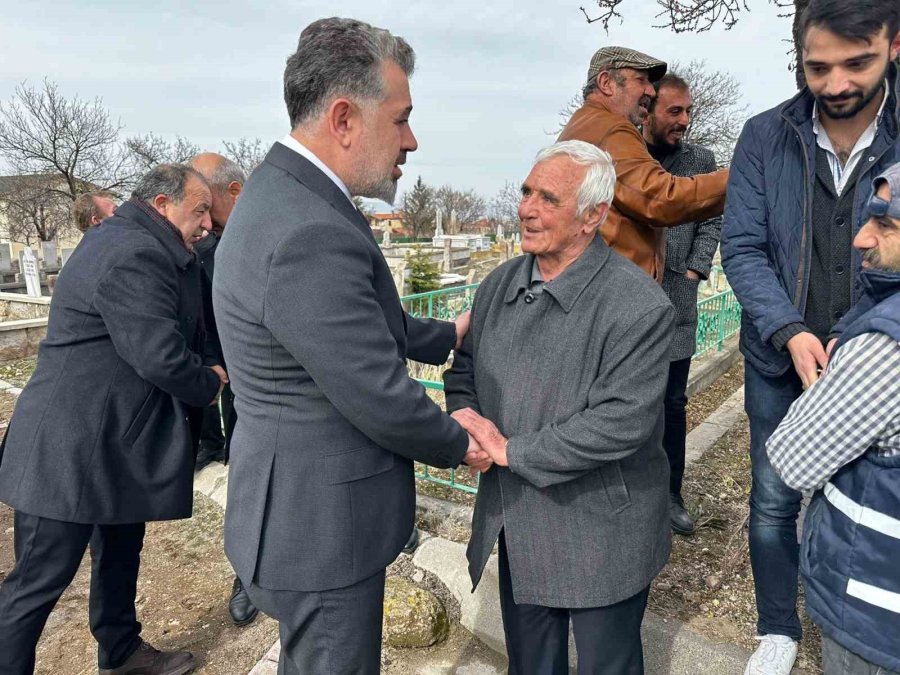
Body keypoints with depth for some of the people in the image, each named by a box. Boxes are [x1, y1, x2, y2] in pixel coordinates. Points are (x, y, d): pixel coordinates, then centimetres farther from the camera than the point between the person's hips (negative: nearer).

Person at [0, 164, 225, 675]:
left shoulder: (126, 241, 12)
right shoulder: (135, 254, -22)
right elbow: (162, 357, -26)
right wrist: (210, 386, -8)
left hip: (116, 440, 11)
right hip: (73, 448, -11)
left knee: (121, 551, 23)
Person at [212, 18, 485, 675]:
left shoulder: (282, 194, 3)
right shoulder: (311, 237, -30)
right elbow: (383, 401, -24)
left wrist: (446, 334, 20)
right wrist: (458, 444, -5)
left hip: (298, 509, 10)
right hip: (320, 529, -9)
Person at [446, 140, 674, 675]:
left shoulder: (639, 305, -20)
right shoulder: (500, 284, 1)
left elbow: (622, 420, -26)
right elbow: (464, 369, 10)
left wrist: (514, 451, -21)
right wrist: (463, 418, -12)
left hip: (601, 538, -5)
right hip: (515, 527, 6)